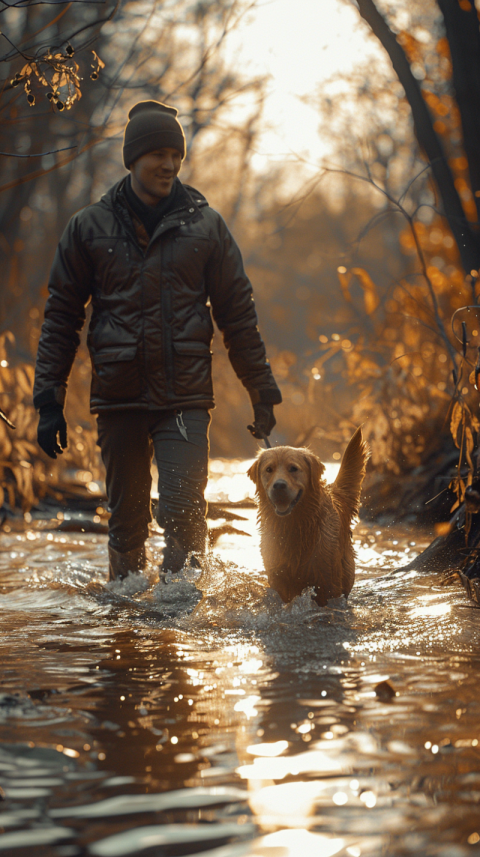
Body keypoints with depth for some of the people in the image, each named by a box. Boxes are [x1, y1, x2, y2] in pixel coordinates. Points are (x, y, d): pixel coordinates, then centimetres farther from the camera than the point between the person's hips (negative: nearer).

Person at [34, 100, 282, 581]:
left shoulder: (204, 224, 5)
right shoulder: (90, 227, 5)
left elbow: (237, 313, 9)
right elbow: (61, 315, 8)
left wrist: (262, 392, 8)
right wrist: (49, 399, 2)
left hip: (186, 397, -1)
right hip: (117, 397, 1)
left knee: (183, 511, -13)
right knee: (125, 521, 8)